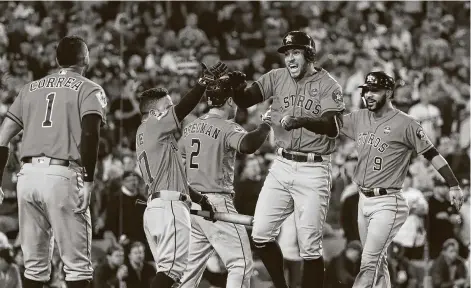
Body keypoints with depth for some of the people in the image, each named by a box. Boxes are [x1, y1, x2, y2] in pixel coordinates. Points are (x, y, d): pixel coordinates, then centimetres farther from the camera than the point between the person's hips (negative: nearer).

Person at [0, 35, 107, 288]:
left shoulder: (30, 89, 20)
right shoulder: (89, 90, 6)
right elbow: (89, 134, -12)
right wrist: (88, 179, -11)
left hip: (28, 174, 5)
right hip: (62, 176, -5)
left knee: (34, 265, 11)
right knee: (77, 266, -1)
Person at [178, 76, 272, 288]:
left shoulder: (190, 127, 13)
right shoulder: (227, 128, -10)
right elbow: (247, 145, -31)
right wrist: (265, 126, -16)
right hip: (217, 202, -8)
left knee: (191, 267, 12)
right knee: (241, 263, -5)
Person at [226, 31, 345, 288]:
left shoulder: (328, 86, -6)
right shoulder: (277, 78, 6)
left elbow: (333, 127, -20)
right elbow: (245, 100, -3)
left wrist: (302, 121, -37)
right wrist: (238, 87, -25)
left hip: (313, 170, -4)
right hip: (281, 166, 4)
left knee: (310, 246, -4)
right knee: (260, 235, -1)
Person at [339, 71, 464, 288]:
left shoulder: (405, 124, -8)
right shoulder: (358, 119, 9)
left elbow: (432, 154, -7)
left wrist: (453, 185, -11)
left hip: (387, 203, -7)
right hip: (364, 200, 7)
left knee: (369, 262, -14)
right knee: (378, 262, 13)